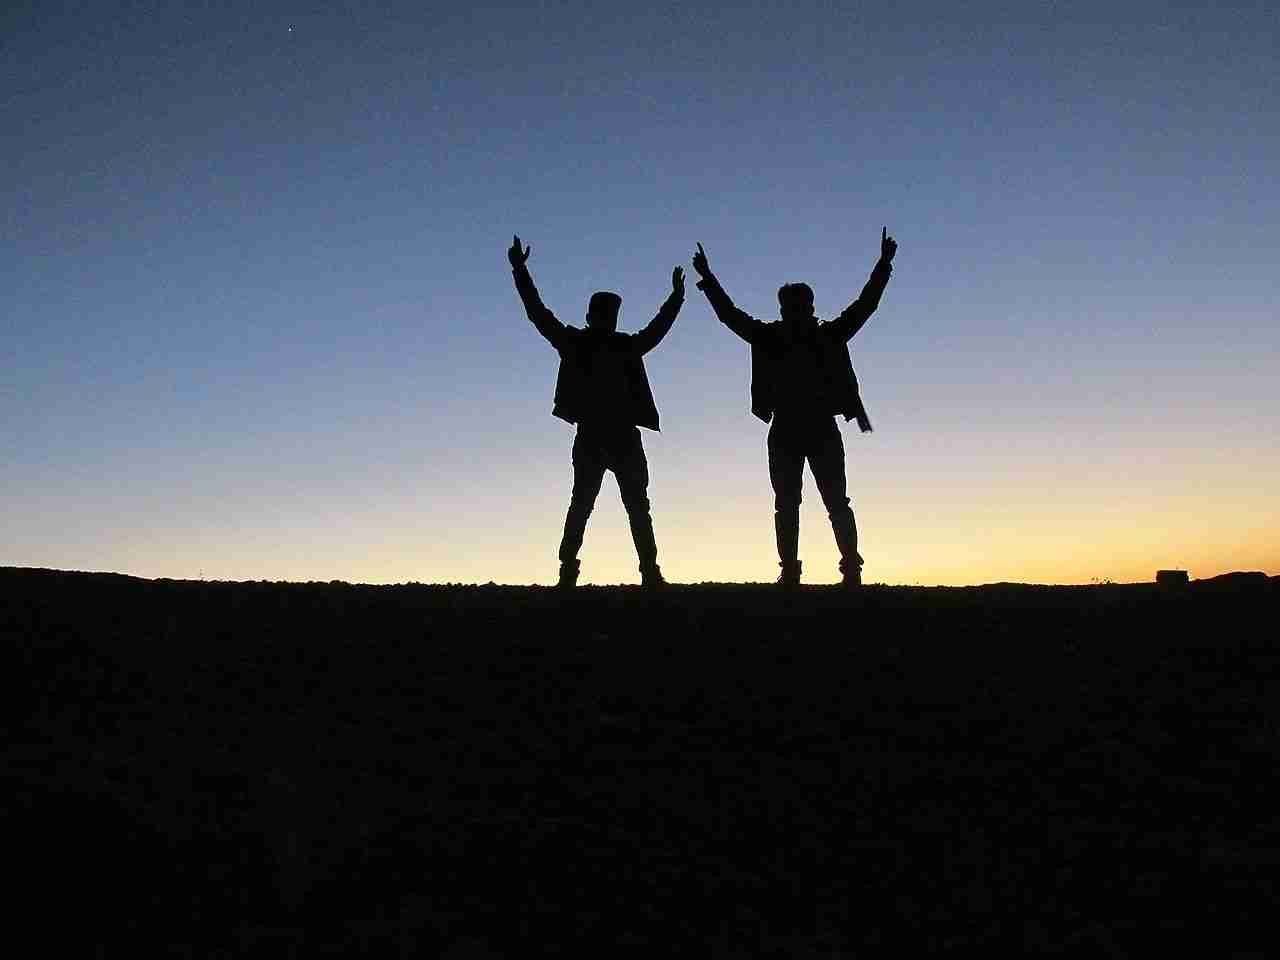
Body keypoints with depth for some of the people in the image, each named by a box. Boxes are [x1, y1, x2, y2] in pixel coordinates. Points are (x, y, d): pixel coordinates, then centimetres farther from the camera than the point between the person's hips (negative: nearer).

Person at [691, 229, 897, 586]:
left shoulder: (829, 336, 5)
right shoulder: (770, 337, 7)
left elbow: (864, 306, 5)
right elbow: (731, 315, 6)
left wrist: (883, 265, 1)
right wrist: (707, 278, 3)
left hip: (823, 429, -1)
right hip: (784, 431, 1)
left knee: (837, 503, -2)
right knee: (786, 506, 3)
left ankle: (852, 568, -1)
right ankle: (789, 571, 7)